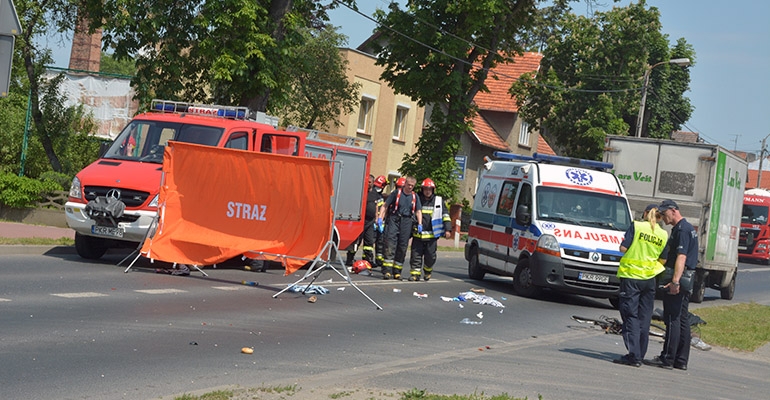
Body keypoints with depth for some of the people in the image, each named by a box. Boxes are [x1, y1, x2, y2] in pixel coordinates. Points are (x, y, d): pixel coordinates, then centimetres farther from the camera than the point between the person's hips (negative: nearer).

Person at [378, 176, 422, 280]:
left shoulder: (415, 197, 14)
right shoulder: (396, 193, 5)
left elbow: (418, 211, 11)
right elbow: (385, 206, 5)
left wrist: (419, 224, -4)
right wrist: (380, 218, -7)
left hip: (407, 222, 3)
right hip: (394, 220, -3)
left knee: (402, 246, 3)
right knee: (390, 244, -11)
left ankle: (397, 271, 11)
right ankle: (387, 271, -15)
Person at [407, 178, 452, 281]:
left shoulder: (439, 201, 7)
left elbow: (445, 215, 10)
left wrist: (447, 229, 0)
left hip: (432, 235, -1)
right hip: (418, 235, 1)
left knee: (430, 257, 2)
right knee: (416, 255, -3)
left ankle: (427, 272, 26)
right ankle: (414, 274, 3)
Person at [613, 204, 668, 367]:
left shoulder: (636, 226, -5)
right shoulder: (663, 234, 5)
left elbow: (623, 248, -8)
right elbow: (663, 259, 9)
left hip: (631, 276, -4)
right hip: (649, 279, 4)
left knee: (631, 316, -3)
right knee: (644, 318, 10)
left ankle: (634, 355, -11)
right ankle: (640, 355, 13)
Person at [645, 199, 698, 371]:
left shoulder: (682, 230, -14)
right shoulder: (688, 228, 20)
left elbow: (681, 257, -24)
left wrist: (675, 281, -30)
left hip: (678, 280, -10)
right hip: (687, 280, 10)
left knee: (672, 319, -8)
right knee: (682, 320, 11)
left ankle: (667, 358, -7)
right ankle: (681, 360, 14)